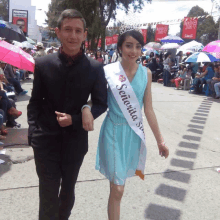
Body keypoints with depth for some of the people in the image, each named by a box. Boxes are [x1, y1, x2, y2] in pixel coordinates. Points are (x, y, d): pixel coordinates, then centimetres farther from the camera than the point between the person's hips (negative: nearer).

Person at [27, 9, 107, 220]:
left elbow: (101, 104, -1)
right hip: (46, 139, -1)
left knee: (68, 190, 22)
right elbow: (35, 102, 2)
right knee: (48, 194, 3)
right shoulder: (43, 64, -5)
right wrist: (33, 131, -7)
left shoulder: (95, 68, -8)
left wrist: (75, 119, -14)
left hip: (75, 140, 1)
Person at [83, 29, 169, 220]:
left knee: (119, 184, 20)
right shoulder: (108, 71, -9)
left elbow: (148, 109, 4)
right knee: (117, 189, -2)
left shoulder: (146, 73, 0)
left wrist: (159, 139, 6)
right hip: (114, 132, -3)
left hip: (135, 133, 3)